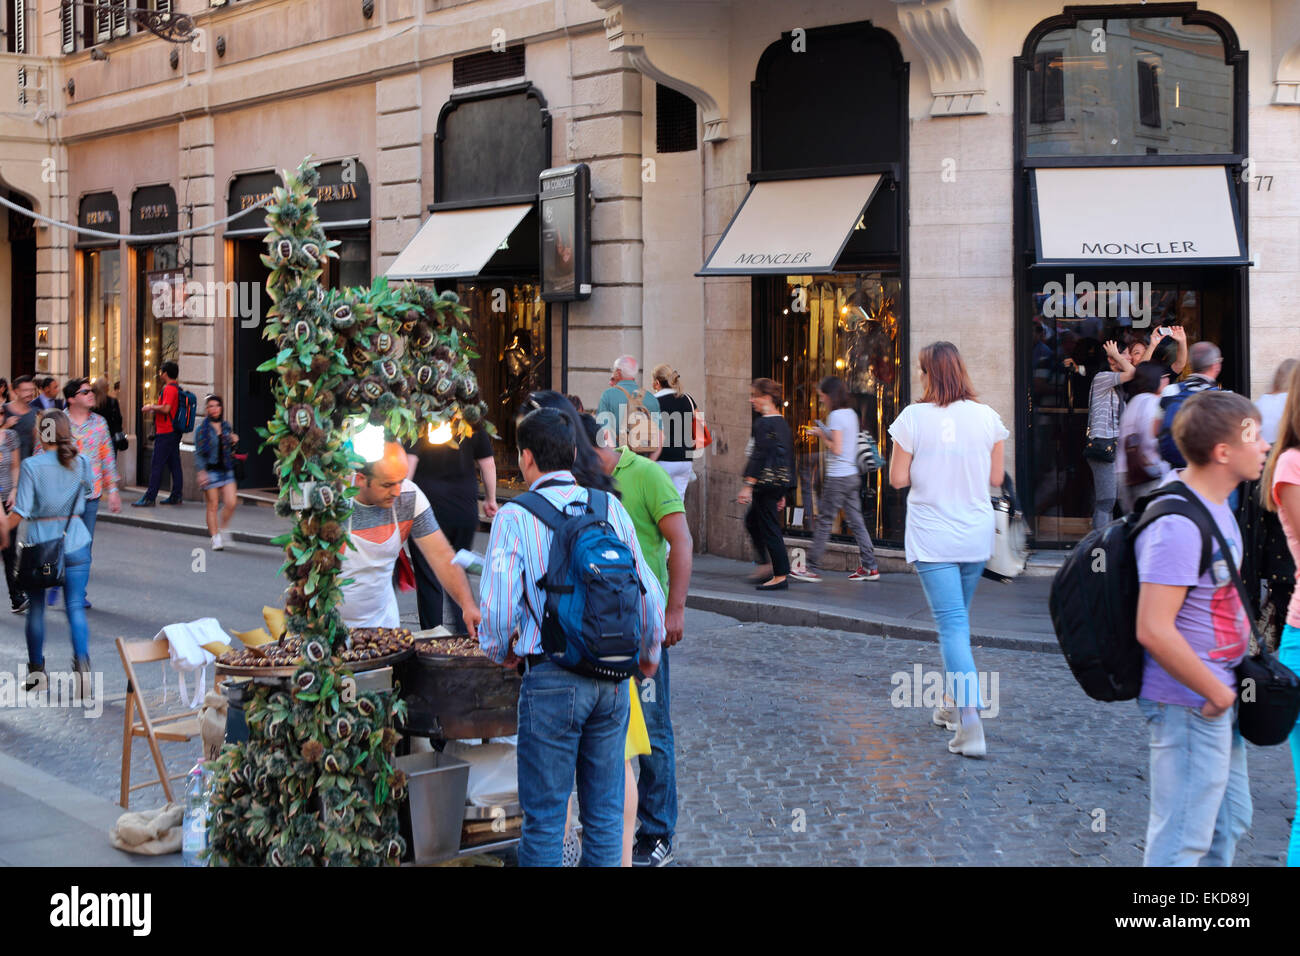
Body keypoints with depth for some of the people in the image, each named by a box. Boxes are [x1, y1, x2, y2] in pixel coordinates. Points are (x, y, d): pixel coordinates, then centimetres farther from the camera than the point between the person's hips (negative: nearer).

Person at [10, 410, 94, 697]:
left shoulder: (32, 466, -12)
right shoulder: (80, 463, -1)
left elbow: (20, 513, -14)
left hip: (38, 543, -2)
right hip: (75, 542, 2)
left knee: (36, 609, 15)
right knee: (75, 607, 2)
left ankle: (36, 670, 25)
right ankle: (81, 661, -21)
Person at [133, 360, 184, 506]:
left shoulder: (169, 389, -15)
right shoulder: (177, 389, 16)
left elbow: (166, 408, -26)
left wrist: (151, 407, -10)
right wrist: (155, 407, 18)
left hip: (165, 433, -10)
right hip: (175, 432, 10)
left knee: (157, 466, -8)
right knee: (174, 465, 11)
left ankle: (149, 498, -8)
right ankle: (176, 496, 14)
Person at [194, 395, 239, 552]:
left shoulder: (226, 426, 12)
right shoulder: (202, 429, -3)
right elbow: (198, 452, -7)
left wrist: (234, 442, 0)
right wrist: (201, 471, -16)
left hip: (226, 470, 4)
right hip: (210, 471, -4)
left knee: (232, 503, -6)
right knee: (212, 505, 0)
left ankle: (223, 529, 17)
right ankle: (215, 537, 9)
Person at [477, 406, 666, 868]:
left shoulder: (514, 517, -6)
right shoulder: (609, 507, 5)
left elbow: (498, 607, -13)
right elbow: (649, 593, 7)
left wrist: (501, 652, 9)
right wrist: (650, 652, 25)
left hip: (551, 678, -4)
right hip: (613, 676, 4)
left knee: (544, 815, 6)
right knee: (605, 811, 13)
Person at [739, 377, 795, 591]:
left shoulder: (764, 423, -13)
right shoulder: (783, 422, 14)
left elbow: (760, 455, -19)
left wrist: (748, 485, -19)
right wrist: (783, 493, 21)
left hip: (767, 482, -9)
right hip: (781, 482, 9)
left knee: (769, 527, -3)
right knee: (752, 520, 21)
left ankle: (780, 577, -1)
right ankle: (767, 564, 20)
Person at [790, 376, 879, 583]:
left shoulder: (836, 415, -14)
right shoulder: (851, 414, 12)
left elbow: (836, 449, -19)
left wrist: (822, 436, -4)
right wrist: (825, 433, 12)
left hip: (837, 478, -8)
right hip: (852, 475, 8)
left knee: (824, 522, -2)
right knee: (856, 521, 10)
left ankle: (813, 570, 2)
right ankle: (869, 567, 9)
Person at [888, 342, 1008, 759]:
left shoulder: (914, 417, -10)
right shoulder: (986, 417, -1)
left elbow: (898, 479, -7)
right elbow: (996, 478, 4)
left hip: (933, 537, -4)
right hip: (977, 535, 4)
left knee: (952, 624, -6)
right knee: (957, 618, 21)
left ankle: (971, 724, -18)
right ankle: (952, 704, 32)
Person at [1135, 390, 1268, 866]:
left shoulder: (1215, 505, 7)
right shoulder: (1177, 525, -25)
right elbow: (1153, 630, -29)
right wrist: (1217, 693, -19)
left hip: (1219, 697, 10)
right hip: (1191, 706, -10)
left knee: (1229, 823, 21)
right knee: (1183, 840, 0)